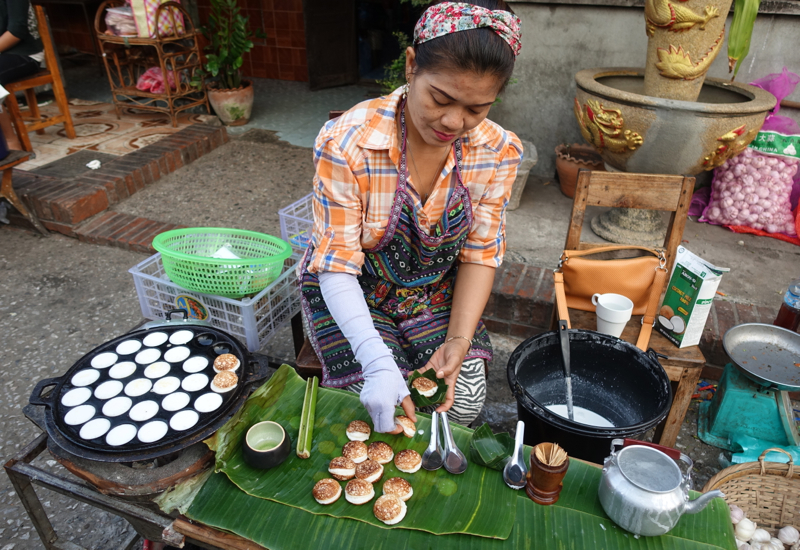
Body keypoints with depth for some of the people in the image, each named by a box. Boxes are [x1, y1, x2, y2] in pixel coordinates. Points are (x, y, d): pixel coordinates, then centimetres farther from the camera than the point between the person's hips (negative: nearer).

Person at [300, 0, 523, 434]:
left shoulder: (498, 151, -16)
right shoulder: (347, 143, -28)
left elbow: (480, 254, -8)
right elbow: (337, 267, -24)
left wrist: (458, 341, -21)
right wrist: (378, 364, -36)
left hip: (436, 292, 3)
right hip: (354, 292, -2)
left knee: (465, 402, -10)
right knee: (385, 411, -16)